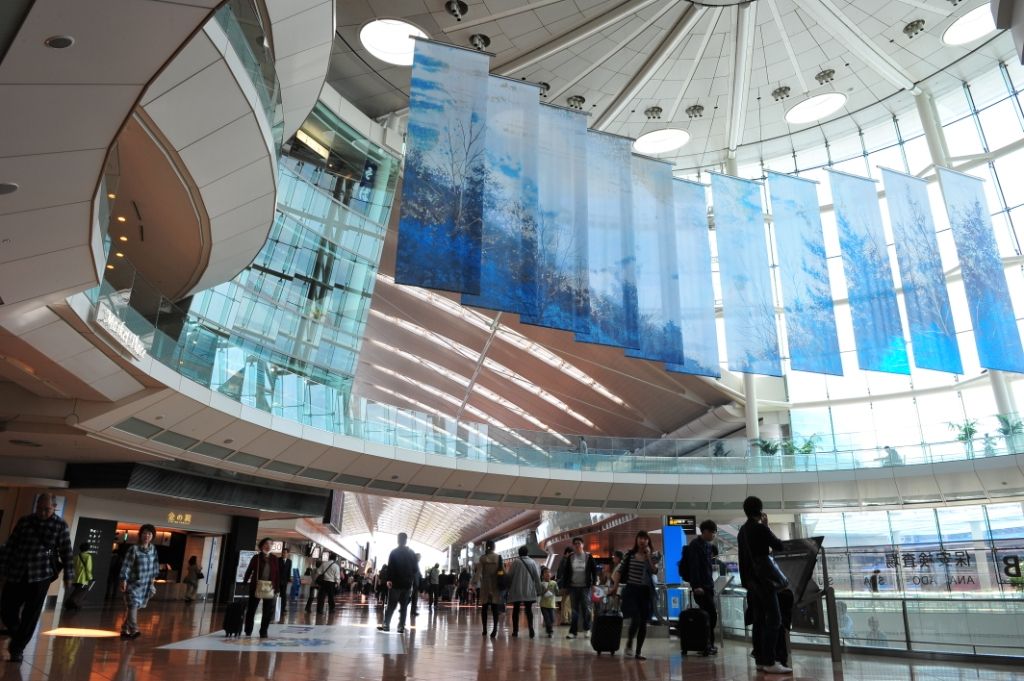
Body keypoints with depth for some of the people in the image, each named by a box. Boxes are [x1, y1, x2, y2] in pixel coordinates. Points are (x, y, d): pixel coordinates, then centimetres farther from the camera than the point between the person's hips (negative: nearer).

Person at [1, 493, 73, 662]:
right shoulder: (24, 521, 4)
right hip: (17, 573, 3)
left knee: (31, 615, -1)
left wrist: (68, 576, 1)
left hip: (41, 575, -2)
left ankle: (17, 648, 16)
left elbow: (66, 552, 1)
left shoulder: (60, 525, -2)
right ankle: (17, 637, 33)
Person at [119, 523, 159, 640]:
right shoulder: (134, 549, -14)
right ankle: (134, 630, -9)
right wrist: (124, 580, -17)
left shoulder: (153, 549, 4)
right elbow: (126, 565, -14)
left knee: (131, 607, 13)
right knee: (132, 606, -10)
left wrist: (153, 578, 13)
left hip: (145, 584, 5)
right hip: (133, 583, -5)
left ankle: (125, 630, 22)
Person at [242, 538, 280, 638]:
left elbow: (277, 574, 2)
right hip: (256, 587, -1)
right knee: (251, 610, 9)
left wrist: (276, 588, -3)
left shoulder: (274, 559, 3)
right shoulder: (256, 557, -1)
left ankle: (263, 631, 18)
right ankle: (248, 631, 22)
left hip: (269, 588, 1)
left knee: (268, 612, 5)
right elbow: (249, 571, 0)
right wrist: (244, 583, -5)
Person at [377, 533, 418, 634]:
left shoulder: (394, 552, -3)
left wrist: (389, 579, -10)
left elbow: (390, 567, -11)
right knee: (404, 606, 5)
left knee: (391, 605, 5)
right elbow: (415, 569, 8)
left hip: (395, 583, -2)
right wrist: (412, 581, 14)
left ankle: (385, 625, 1)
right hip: (407, 584, 2)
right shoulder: (412, 553, 8)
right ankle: (401, 627, 2)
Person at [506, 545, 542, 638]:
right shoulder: (532, 562, 0)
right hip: (529, 590, 1)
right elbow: (537, 576, 1)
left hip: (516, 590, -1)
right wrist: (538, 590, 7)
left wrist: (509, 587, 8)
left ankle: (515, 630, 9)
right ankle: (531, 629, -7)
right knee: (529, 610, 8)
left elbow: (510, 576, -4)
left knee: (516, 609, 9)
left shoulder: (516, 562, -4)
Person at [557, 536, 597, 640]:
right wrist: (565, 586, 3)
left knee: (586, 608, -1)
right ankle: (573, 631, 9)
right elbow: (565, 572, 7)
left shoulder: (588, 557, 1)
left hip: (585, 587, -2)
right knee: (574, 610, 5)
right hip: (573, 587, 2)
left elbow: (594, 570, 3)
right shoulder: (570, 558, 6)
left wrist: (593, 583, -4)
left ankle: (587, 629, 17)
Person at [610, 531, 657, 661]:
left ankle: (638, 651, 16)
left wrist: (648, 556, -14)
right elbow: (620, 571, 5)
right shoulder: (629, 554, 2)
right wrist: (615, 586, -1)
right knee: (636, 619, -15)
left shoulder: (652, 555, 4)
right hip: (631, 589, -2)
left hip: (646, 591, 2)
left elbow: (654, 571, -12)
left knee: (643, 622, 4)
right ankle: (629, 644, 11)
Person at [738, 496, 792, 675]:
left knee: (759, 620, 10)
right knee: (774, 619, -7)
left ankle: (760, 660, 10)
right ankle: (770, 662, -10)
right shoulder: (760, 528, -14)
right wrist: (767, 527, 4)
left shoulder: (743, 530, 12)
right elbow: (779, 546, -5)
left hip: (750, 580, 8)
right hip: (763, 578, -8)